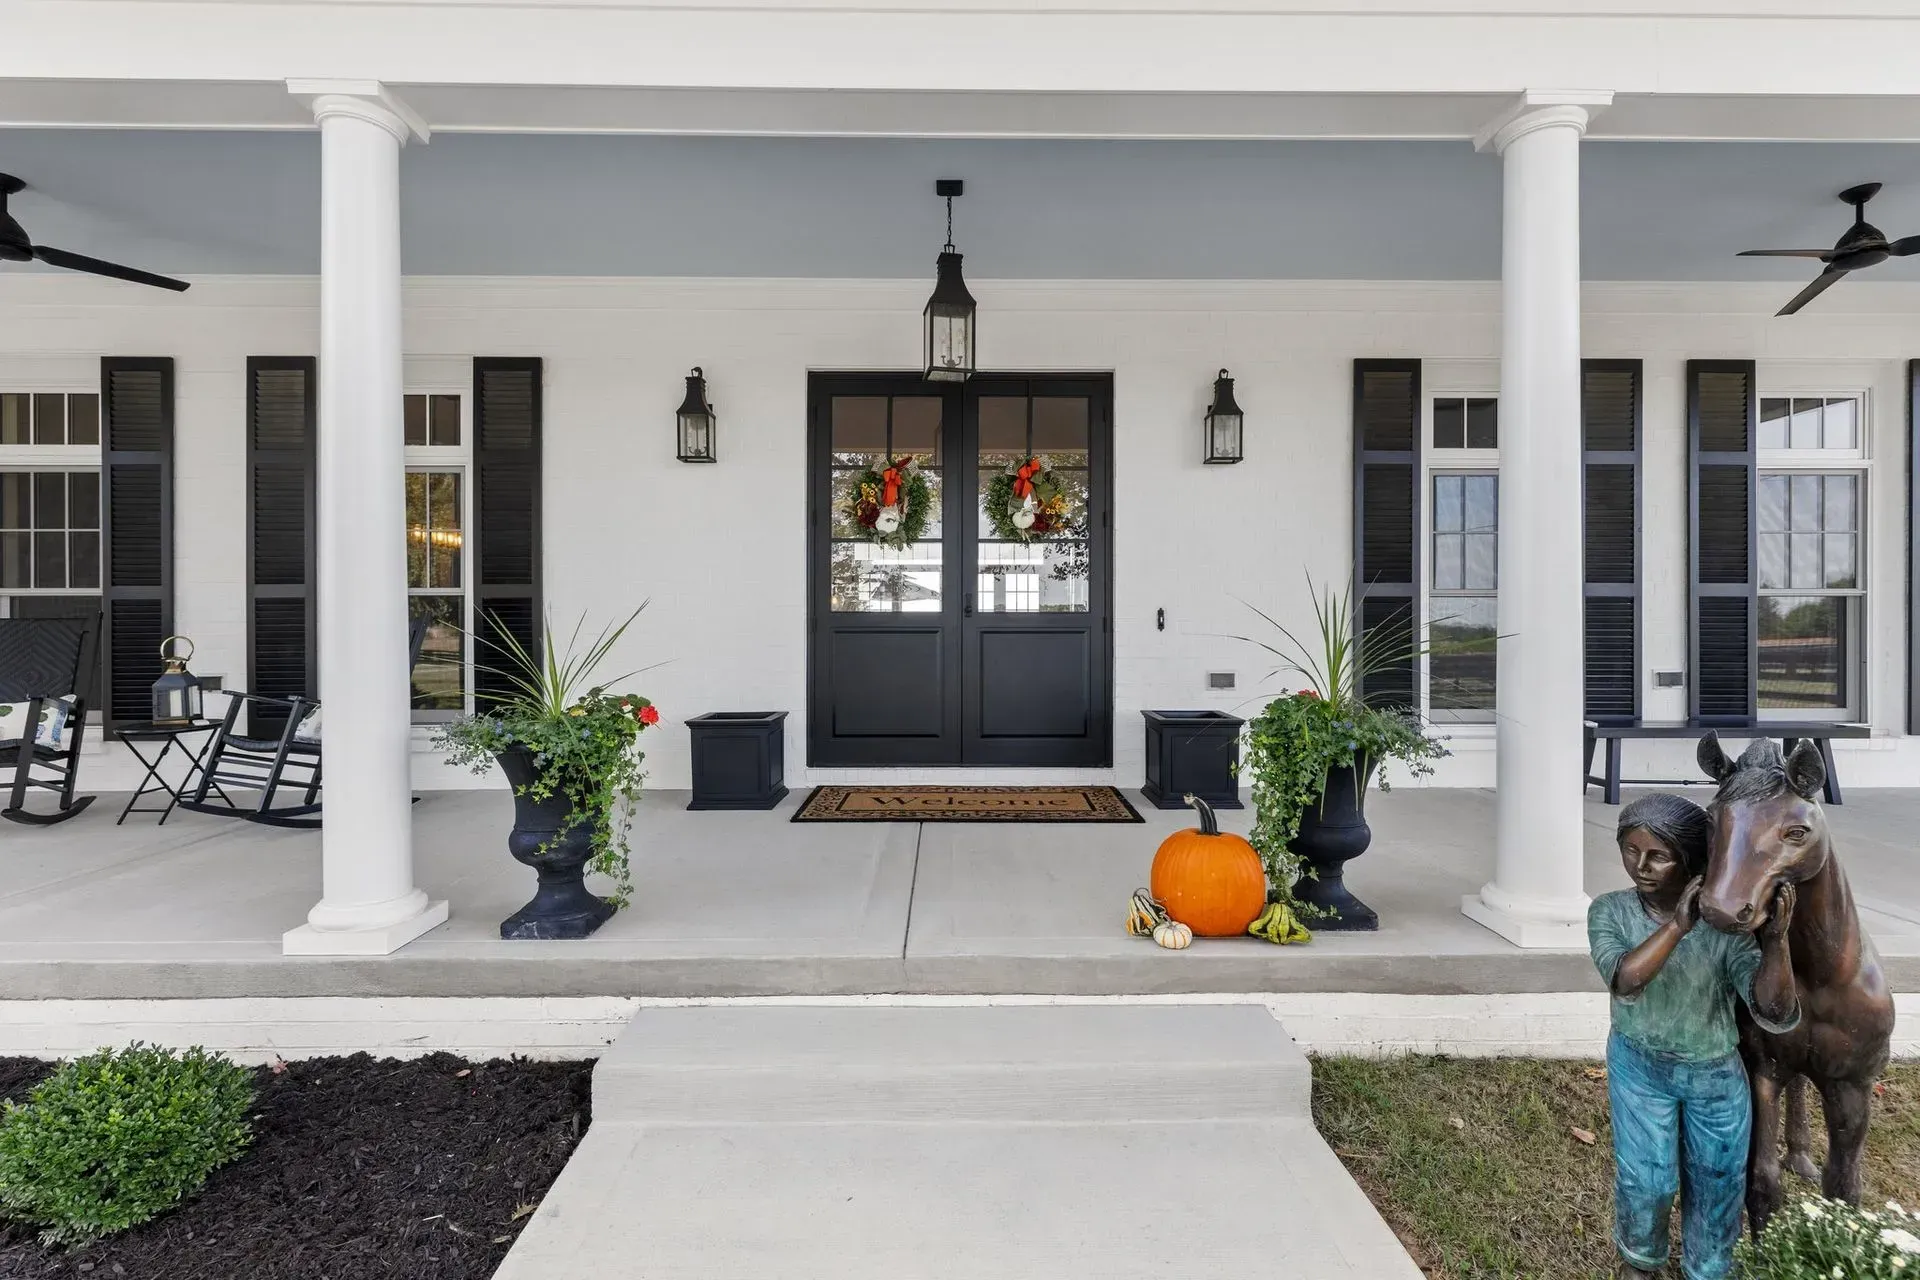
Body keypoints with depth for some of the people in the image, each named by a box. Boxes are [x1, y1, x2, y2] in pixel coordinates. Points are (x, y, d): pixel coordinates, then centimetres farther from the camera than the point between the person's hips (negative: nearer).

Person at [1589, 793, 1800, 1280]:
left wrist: (1775, 939, -41)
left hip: (1717, 1074, 1)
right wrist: (1678, 925, -44)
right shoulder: (1610, 911, -19)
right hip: (1640, 1067, -1)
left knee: (1718, 1183, 18)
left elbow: (1776, 1013, -26)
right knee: (1646, 1180, 3)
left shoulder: (1724, 923, -20)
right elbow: (1623, 982, -35)